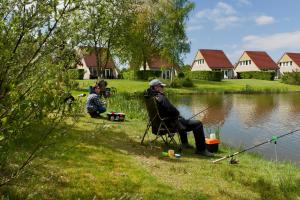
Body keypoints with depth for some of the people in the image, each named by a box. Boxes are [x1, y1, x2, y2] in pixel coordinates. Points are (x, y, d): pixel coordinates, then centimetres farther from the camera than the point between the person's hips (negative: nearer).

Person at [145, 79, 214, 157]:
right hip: (171, 123, -11)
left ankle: (185, 143, 45)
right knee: (197, 124, -10)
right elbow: (173, 111, -27)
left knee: (182, 120, 40)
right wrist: (178, 114, -4)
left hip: (163, 122, 11)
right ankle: (201, 149, -5)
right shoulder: (161, 98, -24)